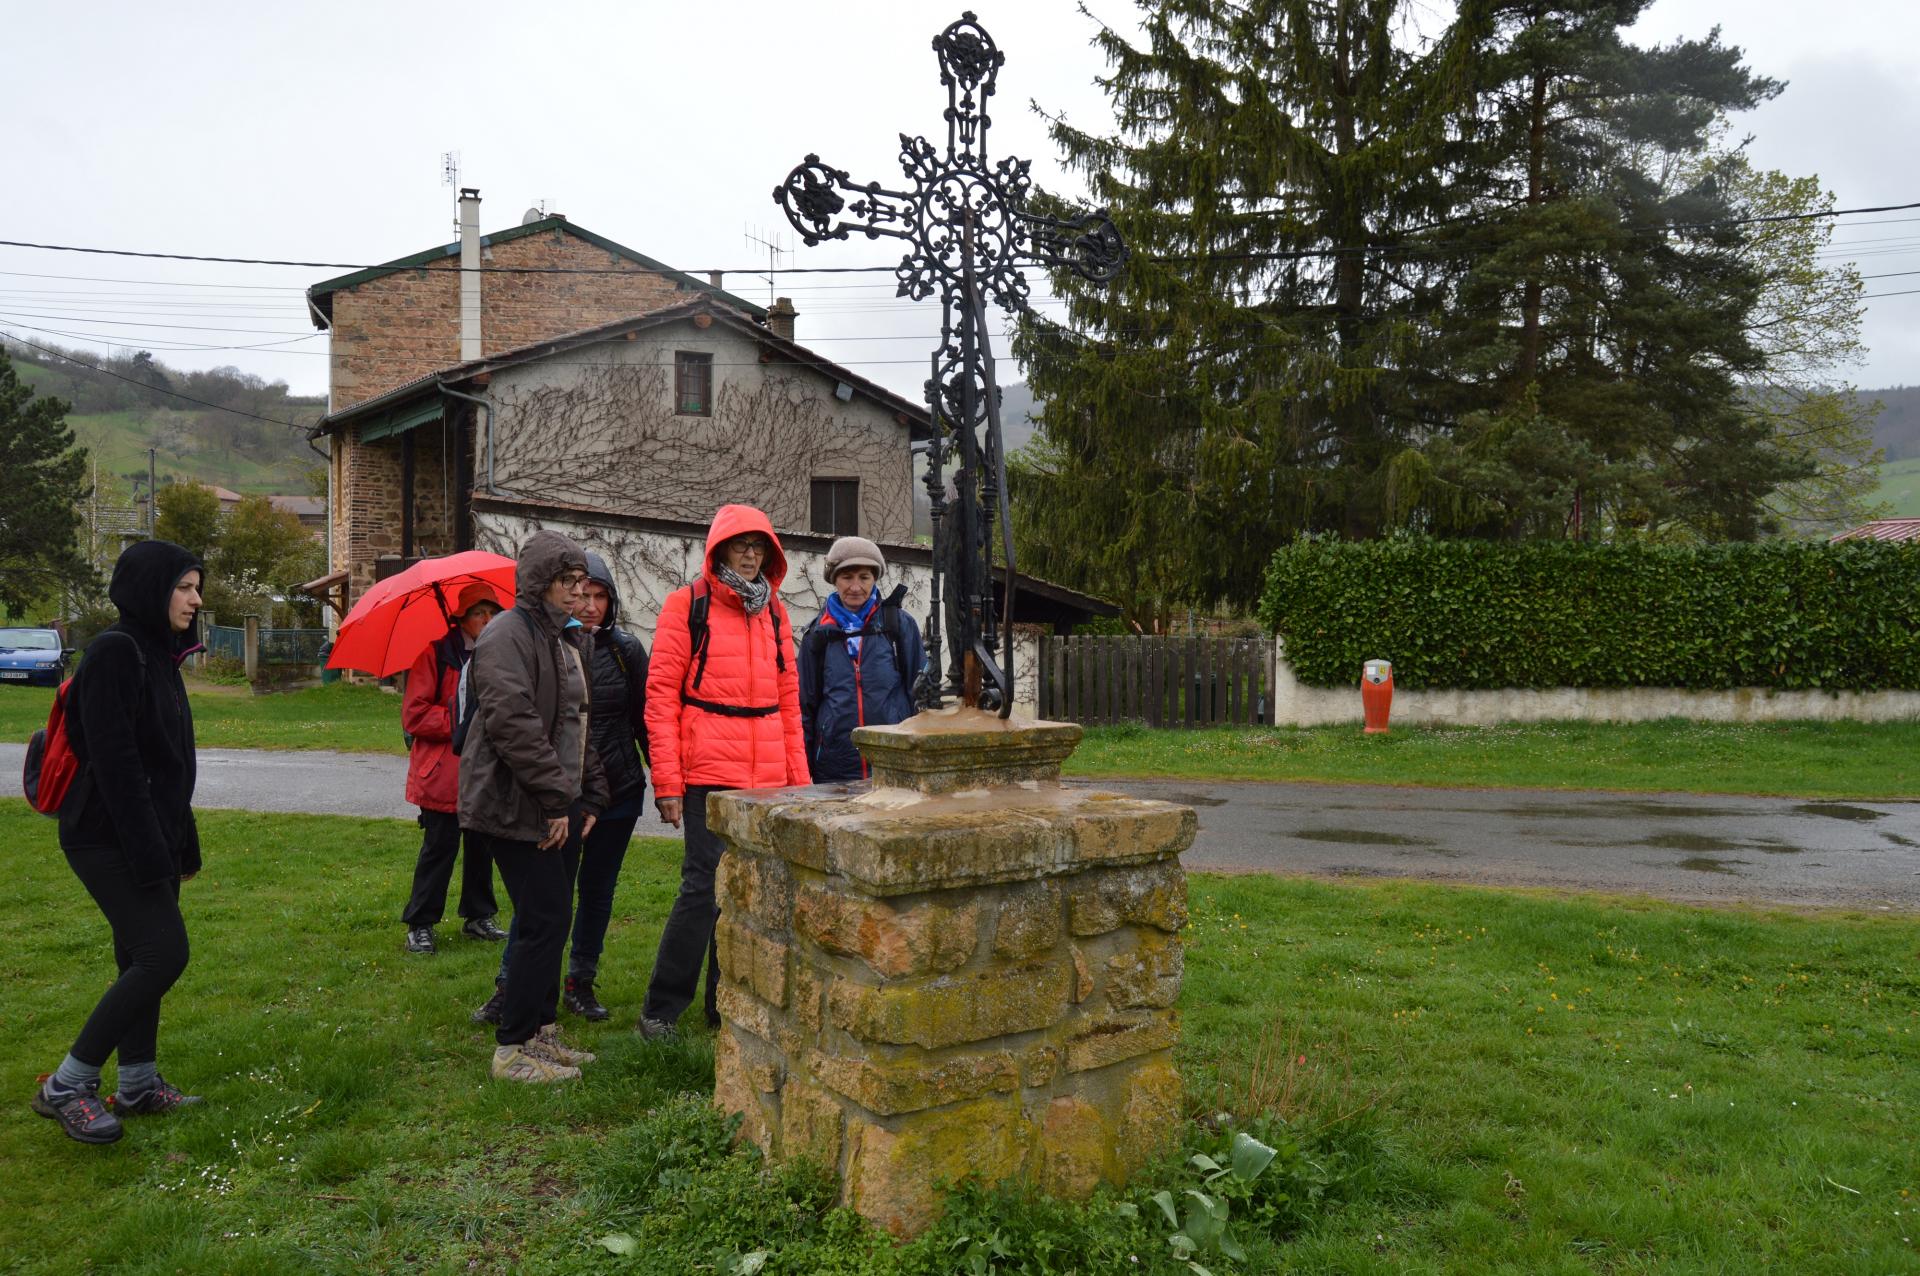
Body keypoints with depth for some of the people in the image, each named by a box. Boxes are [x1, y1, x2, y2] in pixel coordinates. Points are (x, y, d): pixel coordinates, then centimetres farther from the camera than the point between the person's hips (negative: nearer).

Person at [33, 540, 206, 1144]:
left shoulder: (157, 655, 12)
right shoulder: (114, 651, -16)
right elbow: (115, 762, -22)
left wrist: (182, 845, 20)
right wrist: (150, 856, -22)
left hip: (149, 837, 9)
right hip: (108, 838, -9)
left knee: (142, 957, 13)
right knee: (163, 952, -11)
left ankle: (139, 1085, 24)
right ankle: (65, 1086, 2)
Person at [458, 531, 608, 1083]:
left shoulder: (563, 640, 20)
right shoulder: (508, 636, -13)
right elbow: (512, 722, -23)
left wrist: (590, 795, 18)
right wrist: (555, 797, -21)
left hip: (558, 809, 10)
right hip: (517, 809, -10)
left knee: (550, 921, 14)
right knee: (544, 922, -9)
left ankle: (540, 1031, 25)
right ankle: (513, 1048, 2)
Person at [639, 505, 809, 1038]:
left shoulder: (773, 611, 15)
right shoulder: (687, 604, -1)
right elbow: (661, 694, -5)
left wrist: (799, 776, 11)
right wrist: (666, 781, -10)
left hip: (767, 778, 5)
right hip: (709, 773, -5)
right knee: (705, 886, -6)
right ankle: (662, 1007, 10)